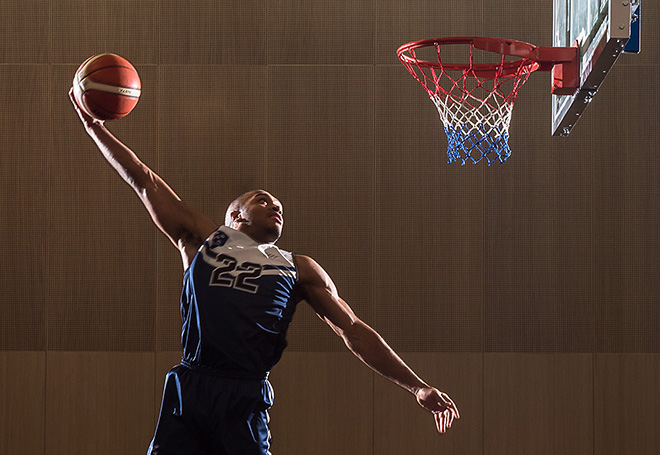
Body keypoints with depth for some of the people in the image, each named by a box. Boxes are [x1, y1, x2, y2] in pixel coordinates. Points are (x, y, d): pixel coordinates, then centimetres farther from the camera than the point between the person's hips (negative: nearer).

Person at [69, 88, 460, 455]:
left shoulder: (299, 269, 21)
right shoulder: (202, 239, 20)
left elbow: (354, 331, 17)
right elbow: (144, 181, 20)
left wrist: (418, 387, 11)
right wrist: (95, 129, 16)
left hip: (244, 402, 0)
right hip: (188, 389, 0)